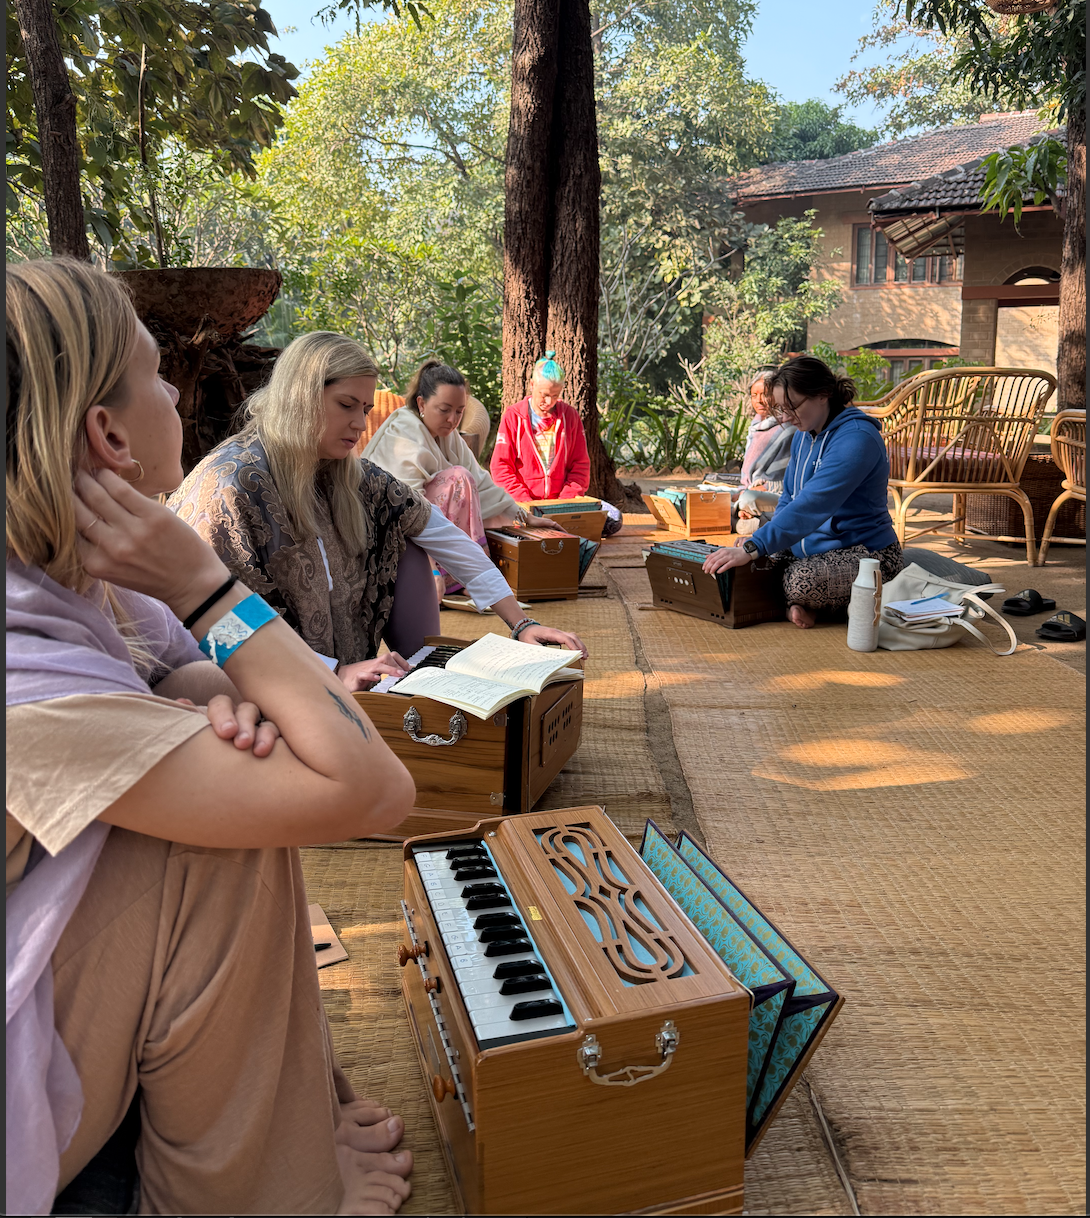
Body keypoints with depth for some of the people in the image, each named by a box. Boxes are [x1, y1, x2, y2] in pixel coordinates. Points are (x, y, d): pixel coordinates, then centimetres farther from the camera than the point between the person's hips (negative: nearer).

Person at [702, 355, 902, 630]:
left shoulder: (856, 438, -21)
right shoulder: (804, 435, 9)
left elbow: (812, 505, -32)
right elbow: (789, 498, 16)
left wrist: (753, 548, -38)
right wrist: (760, 539, -4)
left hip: (865, 553, -8)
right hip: (813, 547, 9)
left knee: (801, 580, -35)